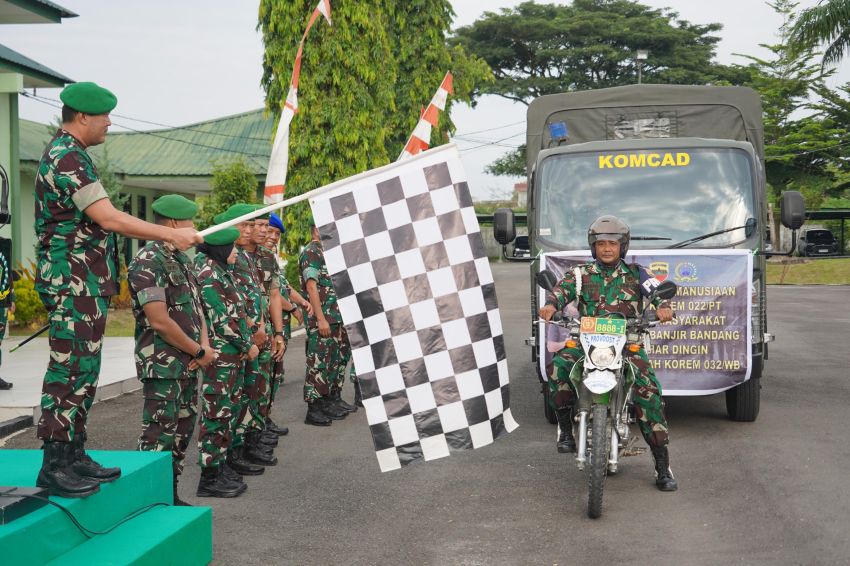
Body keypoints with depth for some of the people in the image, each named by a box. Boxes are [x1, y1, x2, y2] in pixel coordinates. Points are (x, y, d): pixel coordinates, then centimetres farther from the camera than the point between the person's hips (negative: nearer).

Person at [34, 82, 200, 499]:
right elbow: (109, 219, -22)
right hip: (72, 281, -11)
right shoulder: (67, 158, -15)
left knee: (84, 371, 13)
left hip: (87, 283, 11)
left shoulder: (70, 154, 18)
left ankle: (73, 456, 19)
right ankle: (54, 465, -6)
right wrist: (172, 235, -19)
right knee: (69, 369, -9)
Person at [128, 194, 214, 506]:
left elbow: (196, 305, 18)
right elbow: (159, 321, -21)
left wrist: (204, 345, -1)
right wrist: (199, 351, -12)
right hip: (162, 366, -9)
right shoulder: (148, 263, -16)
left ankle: (170, 497, 24)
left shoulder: (182, 260, 14)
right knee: (159, 439, -7)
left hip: (187, 364, 9)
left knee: (182, 432, 14)